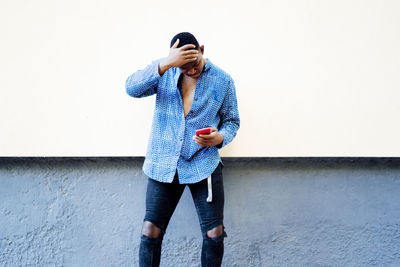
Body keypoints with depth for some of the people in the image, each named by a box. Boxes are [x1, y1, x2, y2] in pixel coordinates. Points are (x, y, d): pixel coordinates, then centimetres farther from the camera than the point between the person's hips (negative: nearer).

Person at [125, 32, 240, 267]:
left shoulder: (223, 80, 2)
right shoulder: (164, 71, 2)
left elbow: (232, 121, 9)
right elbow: (132, 88, -15)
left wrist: (219, 138, -14)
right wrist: (165, 63, -27)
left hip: (204, 165, 0)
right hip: (163, 165, 0)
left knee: (214, 234, -1)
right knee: (150, 232, -1)